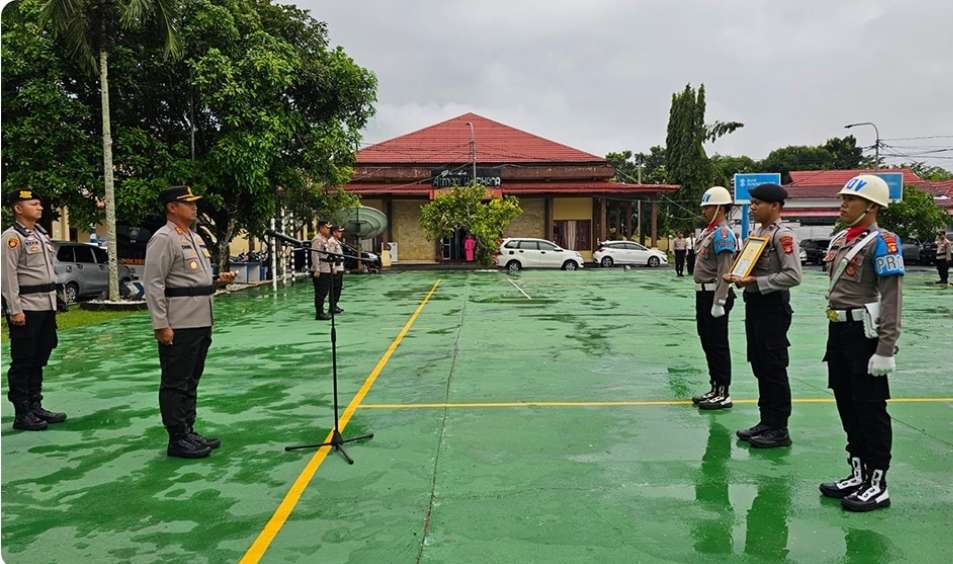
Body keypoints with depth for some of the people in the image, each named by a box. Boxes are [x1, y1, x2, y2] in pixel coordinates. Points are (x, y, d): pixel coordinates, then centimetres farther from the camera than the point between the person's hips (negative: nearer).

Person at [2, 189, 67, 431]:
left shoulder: (41, 234, 16)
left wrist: (53, 304, 17)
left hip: (46, 306, 8)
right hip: (26, 308, -8)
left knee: (38, 361, 14)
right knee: (22, 363, 0)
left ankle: (35, 407, 23)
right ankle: (22, 414, 7)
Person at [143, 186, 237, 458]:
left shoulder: (196, 237, 17)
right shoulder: (163, 238, -11)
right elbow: (153, 284, -16)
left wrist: (219, 281, 6)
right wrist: (161, 325, -20)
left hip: (201, 322, 9)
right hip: (178, 326, -9)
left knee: (191, 382, 16)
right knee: (176, 383, 1)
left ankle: (189, 432, 25)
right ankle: (178, 440, 9)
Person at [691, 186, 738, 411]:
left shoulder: (722, 233, -15)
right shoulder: (709, 231, 15)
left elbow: (724, 272, -21)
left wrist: (719, 302, -24)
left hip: (714, 295, -10)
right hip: (704, 294, 10)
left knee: (718, 345, -3)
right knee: (707, 341, 16)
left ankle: (723, 394, 5)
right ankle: (715, 389, 26)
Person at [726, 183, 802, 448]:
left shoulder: (783, 235, -15)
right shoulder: (756, 232, 13)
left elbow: (793, 276, -22)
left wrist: (756, 282, -22)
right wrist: (738, 277, 2)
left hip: (773, 306, -9)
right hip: (753, 303, 9)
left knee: (774, 368, -1)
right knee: (759, 366, 15)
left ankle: (779, 430, 9)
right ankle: (766, 421, 27)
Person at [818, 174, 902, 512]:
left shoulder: (881, 242, -12)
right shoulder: (839, 240, 13)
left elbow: (891, 299, -18)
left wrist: (886, 349, -22)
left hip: (866, 332, -8)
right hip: (839, 331, 9)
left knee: (870, 409, 0)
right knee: (847, 406, 14)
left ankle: (877, 485, 12)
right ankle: (858, 474, 28)